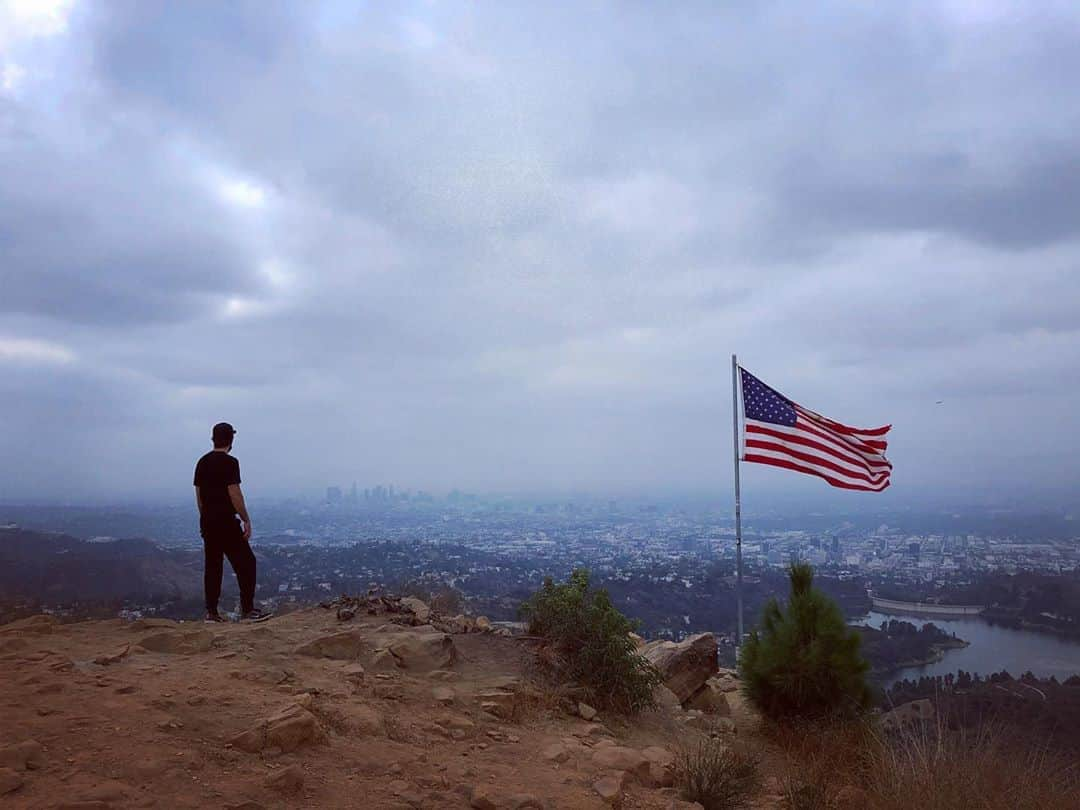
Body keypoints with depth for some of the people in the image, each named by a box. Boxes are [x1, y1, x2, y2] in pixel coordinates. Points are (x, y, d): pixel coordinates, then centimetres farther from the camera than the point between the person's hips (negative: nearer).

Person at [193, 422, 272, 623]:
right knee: (246, 563, -2)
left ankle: (211, 612, 13)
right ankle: (247, 610, -3)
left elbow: (199, 495, 15)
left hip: (207, 522, 8)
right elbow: (234, 494, -17)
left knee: (213, 565, 12)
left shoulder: (202, 463, 11)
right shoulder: (229, 462, -13)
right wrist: (246, 520, -12)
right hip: (226, 522, -8)